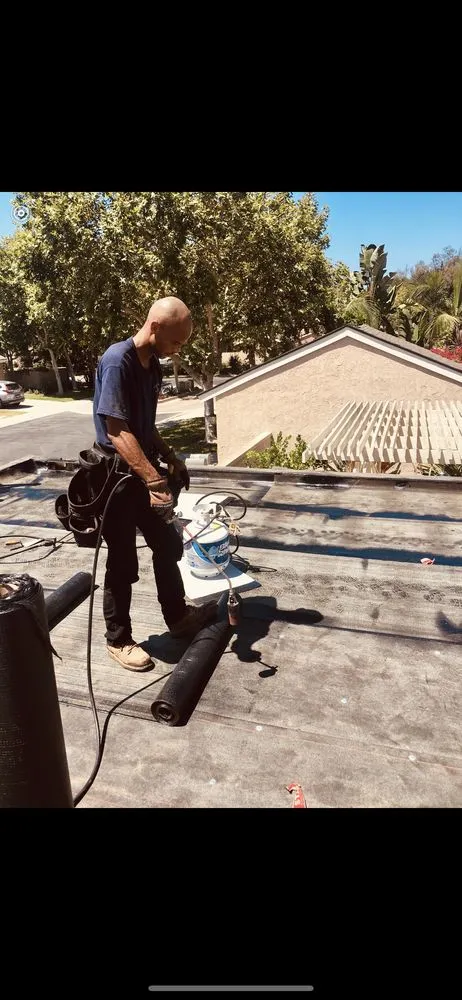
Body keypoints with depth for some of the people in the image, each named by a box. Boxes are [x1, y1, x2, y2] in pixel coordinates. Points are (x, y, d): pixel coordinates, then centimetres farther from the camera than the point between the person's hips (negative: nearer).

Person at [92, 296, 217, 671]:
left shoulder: (152, 365, 8)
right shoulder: (118, 361, -20)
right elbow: (117, 431, -28)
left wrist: (171, 457, 14)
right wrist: (154, 480, -35)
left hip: (145, 472, 9)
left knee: (169, 546, 18)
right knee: (123, 562, 3)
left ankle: (178, 617, 36)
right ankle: (118, 640, 22)